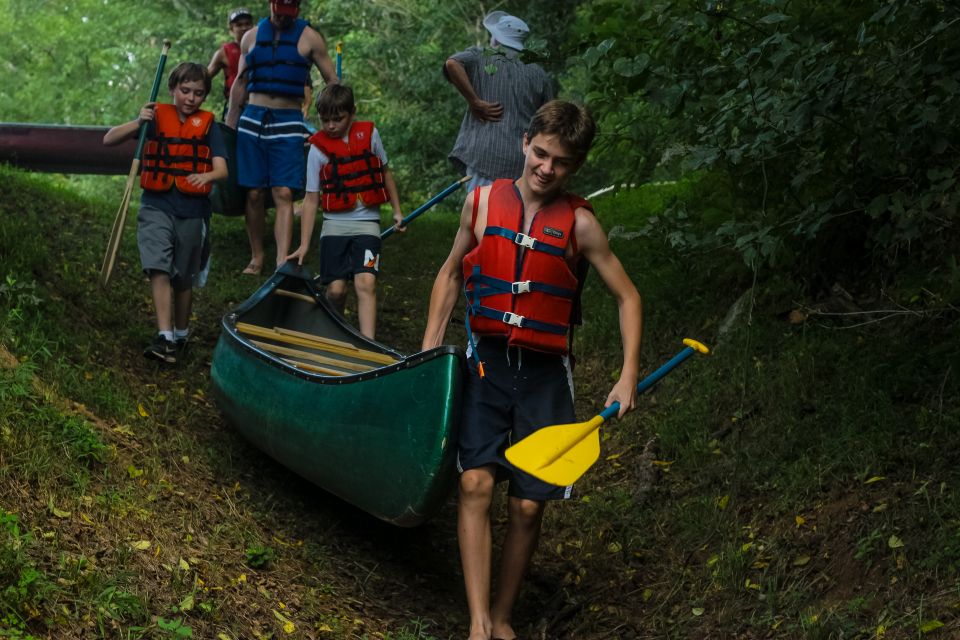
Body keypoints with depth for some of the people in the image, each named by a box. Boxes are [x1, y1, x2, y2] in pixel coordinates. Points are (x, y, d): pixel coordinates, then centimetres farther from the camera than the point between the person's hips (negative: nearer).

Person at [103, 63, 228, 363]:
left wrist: (206, 177, -30)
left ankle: (181, 334, 29)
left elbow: (222, 170, -6)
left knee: (184, 279, 10)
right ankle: (165, 338, -20)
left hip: (192, 211, 1)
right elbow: (109, 140, -1)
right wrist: (138, 123, -18)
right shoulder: (156, 117, 4)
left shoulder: (208, 126, 4)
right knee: (159, 269, -17)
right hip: (156, 206, -1)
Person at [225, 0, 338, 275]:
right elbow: (240, 82, 19)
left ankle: (282, 264, -17)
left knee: (284, 194, -11)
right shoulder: (252, 36, 10)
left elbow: (332, 82, 5)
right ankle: (256, 257, 18)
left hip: (288, 123, -3)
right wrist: (229, 124, 19)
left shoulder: (309, 38, 2)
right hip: (253, 120, 3)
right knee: (254, 193, 3)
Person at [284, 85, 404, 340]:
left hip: (367, 223, 0)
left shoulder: (369, 135, 2)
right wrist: (304, 244, -2)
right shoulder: (318, 149, 0)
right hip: (335, 223, 0)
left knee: (366, 282, -18)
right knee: (336, 288, -7)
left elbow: (385, 173, 17)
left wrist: (397, 211, 17)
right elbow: (311, 198, 1)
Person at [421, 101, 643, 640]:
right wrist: (429, 350, 11)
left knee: (529, 505, 1)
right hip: (487, 361, 1)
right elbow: (452, 273, 16)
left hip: (544, 373, 0)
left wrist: (629, 376, -5)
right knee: (476, 483, -16)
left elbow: (628, 297, 4)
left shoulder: (579, 223, -2)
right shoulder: (482, 202, 3)